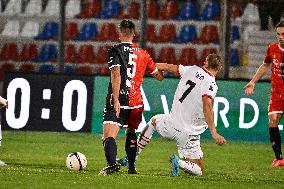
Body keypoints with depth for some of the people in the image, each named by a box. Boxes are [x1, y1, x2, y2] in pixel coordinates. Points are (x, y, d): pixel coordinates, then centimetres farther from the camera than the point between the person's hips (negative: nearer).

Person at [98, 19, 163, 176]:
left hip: (118, 102, -5)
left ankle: (112, 164, -38)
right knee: (131, 134, 27)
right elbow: (159, 76, 23)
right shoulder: (142, 53, 11)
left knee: (108, 136, -14)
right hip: (136, 102, 5)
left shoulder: (115, 51, -4)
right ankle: (131, 167, 27)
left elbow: (116, 75, -19)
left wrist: (116, 99, -23)